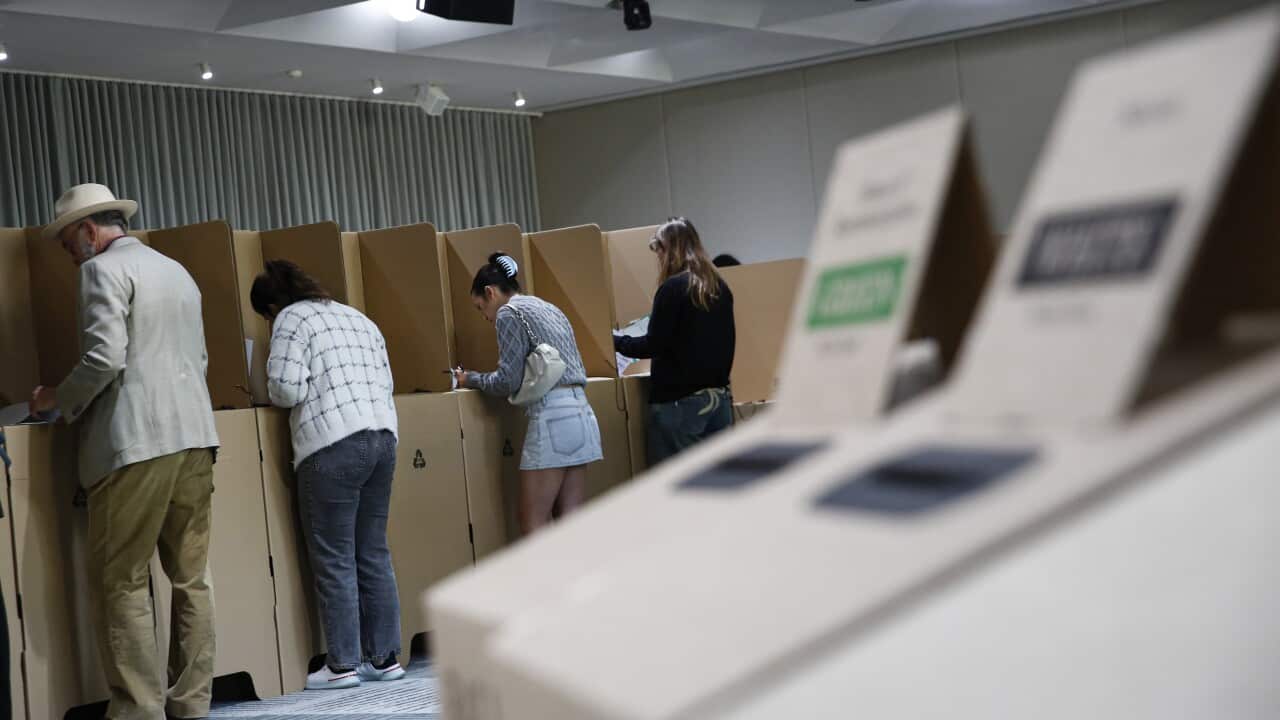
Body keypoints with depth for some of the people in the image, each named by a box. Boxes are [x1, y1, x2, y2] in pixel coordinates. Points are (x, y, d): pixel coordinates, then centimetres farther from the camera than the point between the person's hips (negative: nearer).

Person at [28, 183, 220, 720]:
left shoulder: (104, 269, -3)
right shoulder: (176, 271, 20)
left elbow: (105, 358, -14)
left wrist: (59, 402, 0)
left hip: (136, 440, -8)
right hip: (194, 434, 8)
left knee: (120, 581, -1)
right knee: (191, 576, 9)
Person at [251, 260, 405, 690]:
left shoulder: (292, 319, 2)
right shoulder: (358, 318, 24)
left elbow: (286, 389, -9)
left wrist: (273, 392, 12)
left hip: (334, 444, -7)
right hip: (383, 434, 7)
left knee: (334, 559, -1)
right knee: (374, 554, 10)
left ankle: (343, 665, 2)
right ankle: (385, 657, 13)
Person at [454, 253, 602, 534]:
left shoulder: (509, 312, -2)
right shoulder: (550, 309, 24)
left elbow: (509, 381, -8)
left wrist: (470, 379, 8)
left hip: (552, 417, -9)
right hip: (580, 414, 9)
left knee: (534, 525, -4)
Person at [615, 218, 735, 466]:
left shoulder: (673, 288, -11)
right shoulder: (719, 287, 10)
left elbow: (653, 345, -12)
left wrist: (613, 341, 0)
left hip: (680, 400, -7)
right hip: (719, 396, 7)